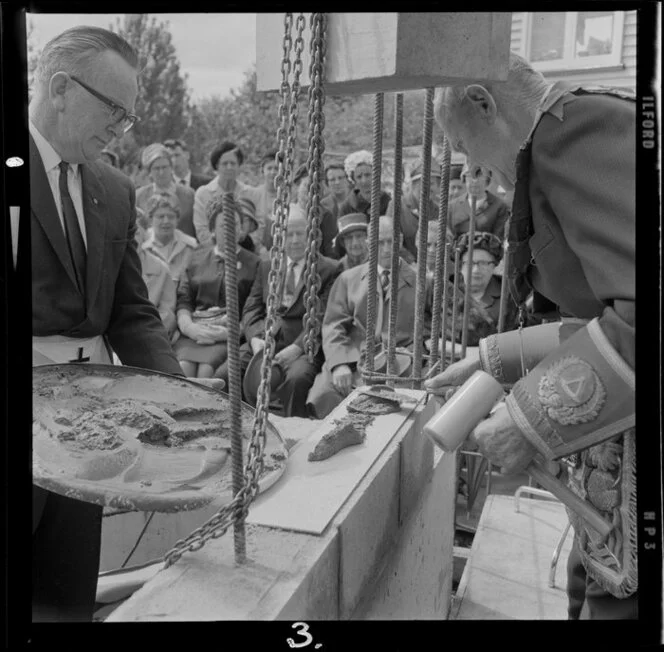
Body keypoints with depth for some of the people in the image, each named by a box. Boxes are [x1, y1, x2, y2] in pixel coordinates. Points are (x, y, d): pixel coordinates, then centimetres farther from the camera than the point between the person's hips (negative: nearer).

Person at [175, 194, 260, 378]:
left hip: (230, 335, -2)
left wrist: (230, 332, -12)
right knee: (183, 367, -29)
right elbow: (183, 301, 13)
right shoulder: (197, 258, 21)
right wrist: (189, 327, -7)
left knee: (207, 368, -31)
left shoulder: (253, 263, 13)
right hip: (194, 331, 2)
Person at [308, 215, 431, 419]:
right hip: (351, 361, 2)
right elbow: (333, 327, 8)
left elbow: (425, 332, 11)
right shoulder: (348, 279, 16)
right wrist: (339, 364, -10)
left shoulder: (419, 281, 13)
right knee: (322, 394, -25)